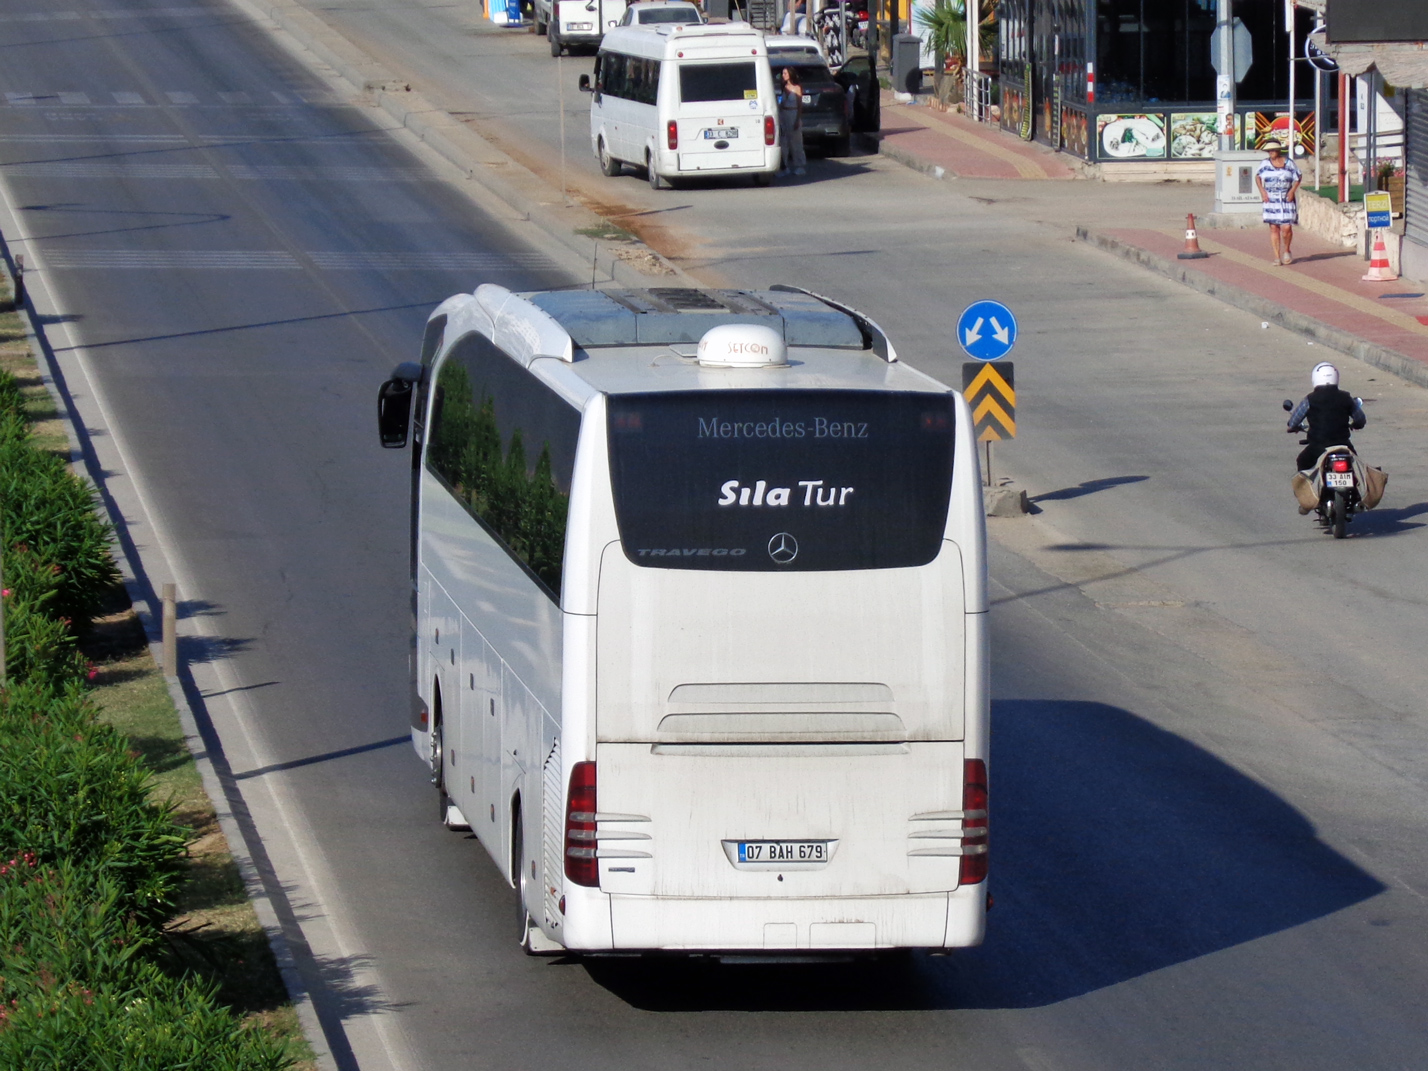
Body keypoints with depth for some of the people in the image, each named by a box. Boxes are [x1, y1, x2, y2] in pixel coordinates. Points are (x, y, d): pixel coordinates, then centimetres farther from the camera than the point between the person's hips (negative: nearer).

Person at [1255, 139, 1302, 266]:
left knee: (1286, 228, -9)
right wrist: (1262, 190, 1)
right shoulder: (1265, 164, 3)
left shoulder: (1288, 163, 0)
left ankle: (1286, 251, 17)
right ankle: (1277, 256, 3)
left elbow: (1298, 177, 7)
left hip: (1286, 199, -1)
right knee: (1274, 228, -2)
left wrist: (1293, 190, -7)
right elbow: (1258, 177, 14)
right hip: (1271, 200, 1)